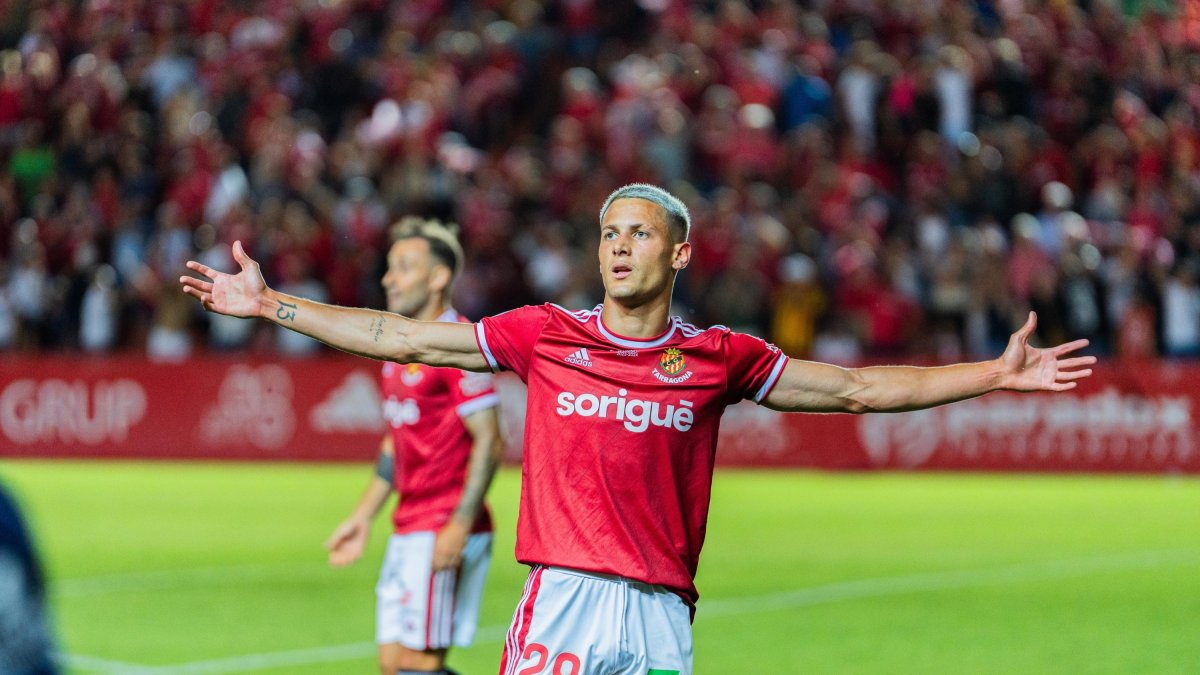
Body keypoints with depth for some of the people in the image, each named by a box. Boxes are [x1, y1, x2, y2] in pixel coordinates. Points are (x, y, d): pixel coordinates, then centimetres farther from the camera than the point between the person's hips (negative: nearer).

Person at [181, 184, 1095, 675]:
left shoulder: (718, 358, 7)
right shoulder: (544, 335, 7)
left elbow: (857, 389, 11)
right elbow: (404, 339, 11)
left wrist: (996, 374, 8)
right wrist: (268, 304, 9)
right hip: (562, 600, 0)